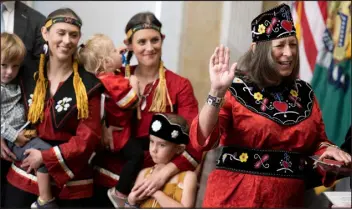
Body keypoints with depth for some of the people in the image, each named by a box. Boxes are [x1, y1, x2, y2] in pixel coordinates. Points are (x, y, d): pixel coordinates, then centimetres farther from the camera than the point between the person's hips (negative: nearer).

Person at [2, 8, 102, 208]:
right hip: (25, 174, 3)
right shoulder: (27, 75, 2)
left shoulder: (88, 84, -8)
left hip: (71, 181, -2)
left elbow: (88, 137, -12)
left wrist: (46, 157, -15)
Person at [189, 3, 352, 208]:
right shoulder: (236, 89, -9)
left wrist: (328, 148, -6)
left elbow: (316, 141, 16)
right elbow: (201, 141, -18)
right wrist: (217, 92, -29)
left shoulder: (304, 93, 5)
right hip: (236, 195, -4)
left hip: (288, 197, 5)